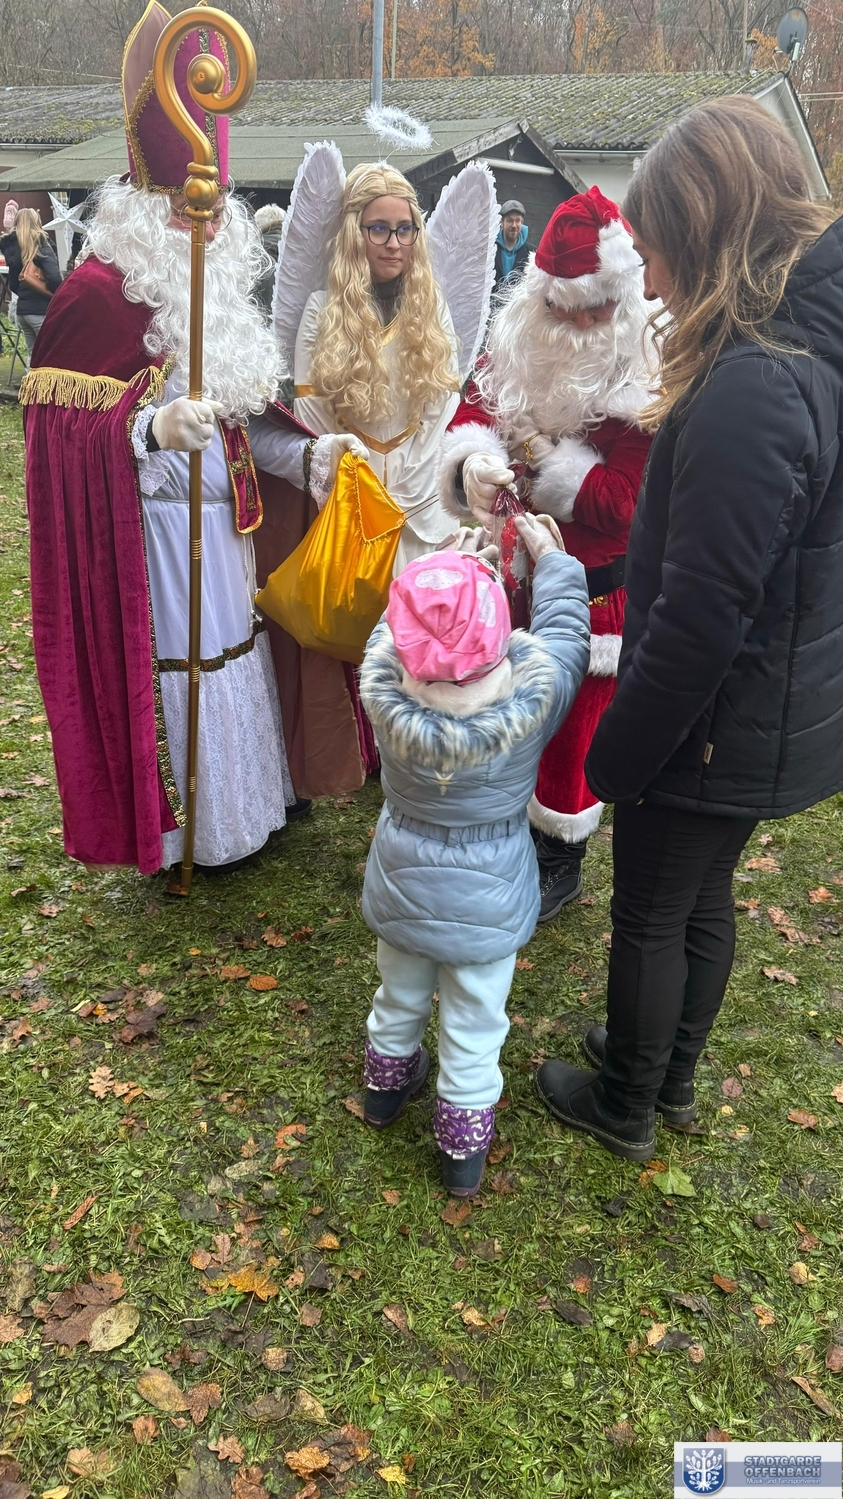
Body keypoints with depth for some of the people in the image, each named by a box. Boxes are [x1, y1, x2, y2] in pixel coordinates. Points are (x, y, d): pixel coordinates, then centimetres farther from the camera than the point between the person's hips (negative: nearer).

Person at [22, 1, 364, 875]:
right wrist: (151, 428, -35)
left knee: (235, 654, 18)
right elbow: (59, 425, -20)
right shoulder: (102, 289, -15)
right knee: (175, 676, 3)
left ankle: (246, 797, 38)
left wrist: (307, 452, 3)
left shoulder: (219, 279, 11)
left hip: (224, 523, 8)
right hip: (155, 532, -8)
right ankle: (184, 832, 22)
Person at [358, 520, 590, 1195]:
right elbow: (562, 628, -7)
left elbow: (392, 630, -4)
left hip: (402, 890, 2)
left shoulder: (384, 692, -26)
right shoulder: (535, 694, -28)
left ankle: (387, 1084, 53)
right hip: (488, 905, -2)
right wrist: (551, 554, 9)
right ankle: (464, 1149, 35)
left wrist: (445, 570, 8)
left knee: (399, 998, 27)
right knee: (473, 1030, 17)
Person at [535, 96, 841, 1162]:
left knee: (649, 920, 13)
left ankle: (623, 1110, 37)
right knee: (703, 903, 25)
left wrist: (618, 752, -15)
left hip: (712, 728, -9)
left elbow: (700, 618, -27)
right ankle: (672, 1077, 48)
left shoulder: (750, 393, -28)